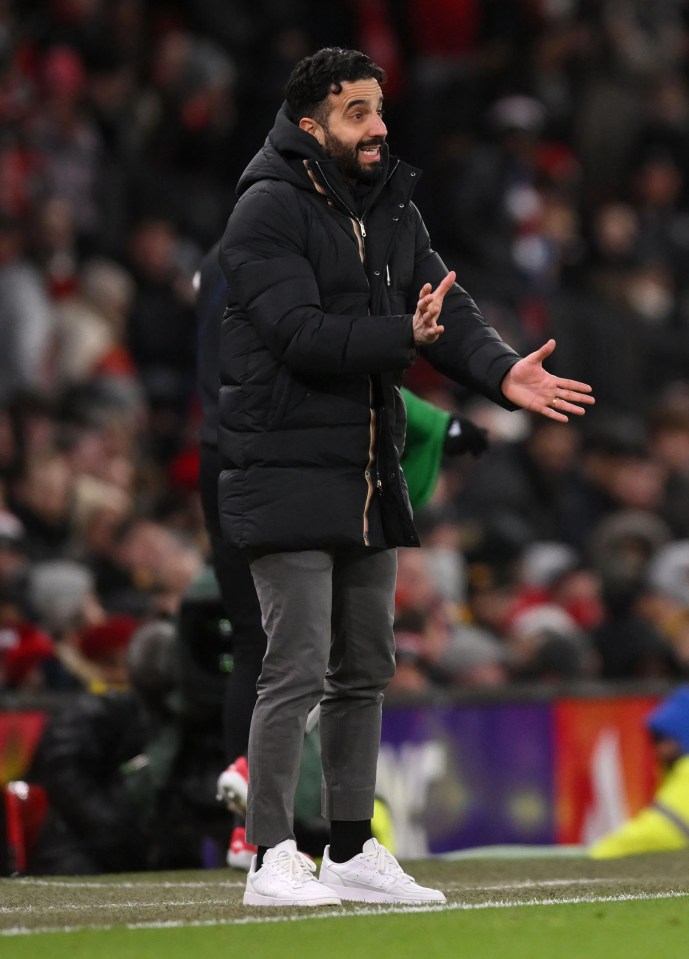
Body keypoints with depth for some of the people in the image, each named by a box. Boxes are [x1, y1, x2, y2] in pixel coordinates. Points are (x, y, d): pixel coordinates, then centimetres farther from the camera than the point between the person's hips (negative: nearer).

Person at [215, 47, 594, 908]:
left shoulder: (395, 210, 12)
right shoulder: (269, 209, -11)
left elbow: (447, 310, 3)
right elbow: (301, 333, -21)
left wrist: (500, 371, -16)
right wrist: (402, 337, -34)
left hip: (369, 478, 8)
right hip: (287, 474, -8)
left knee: (364, 671, 12)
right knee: (296, 670, -9)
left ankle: (351, 854, 21)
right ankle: (271, 861, -2)